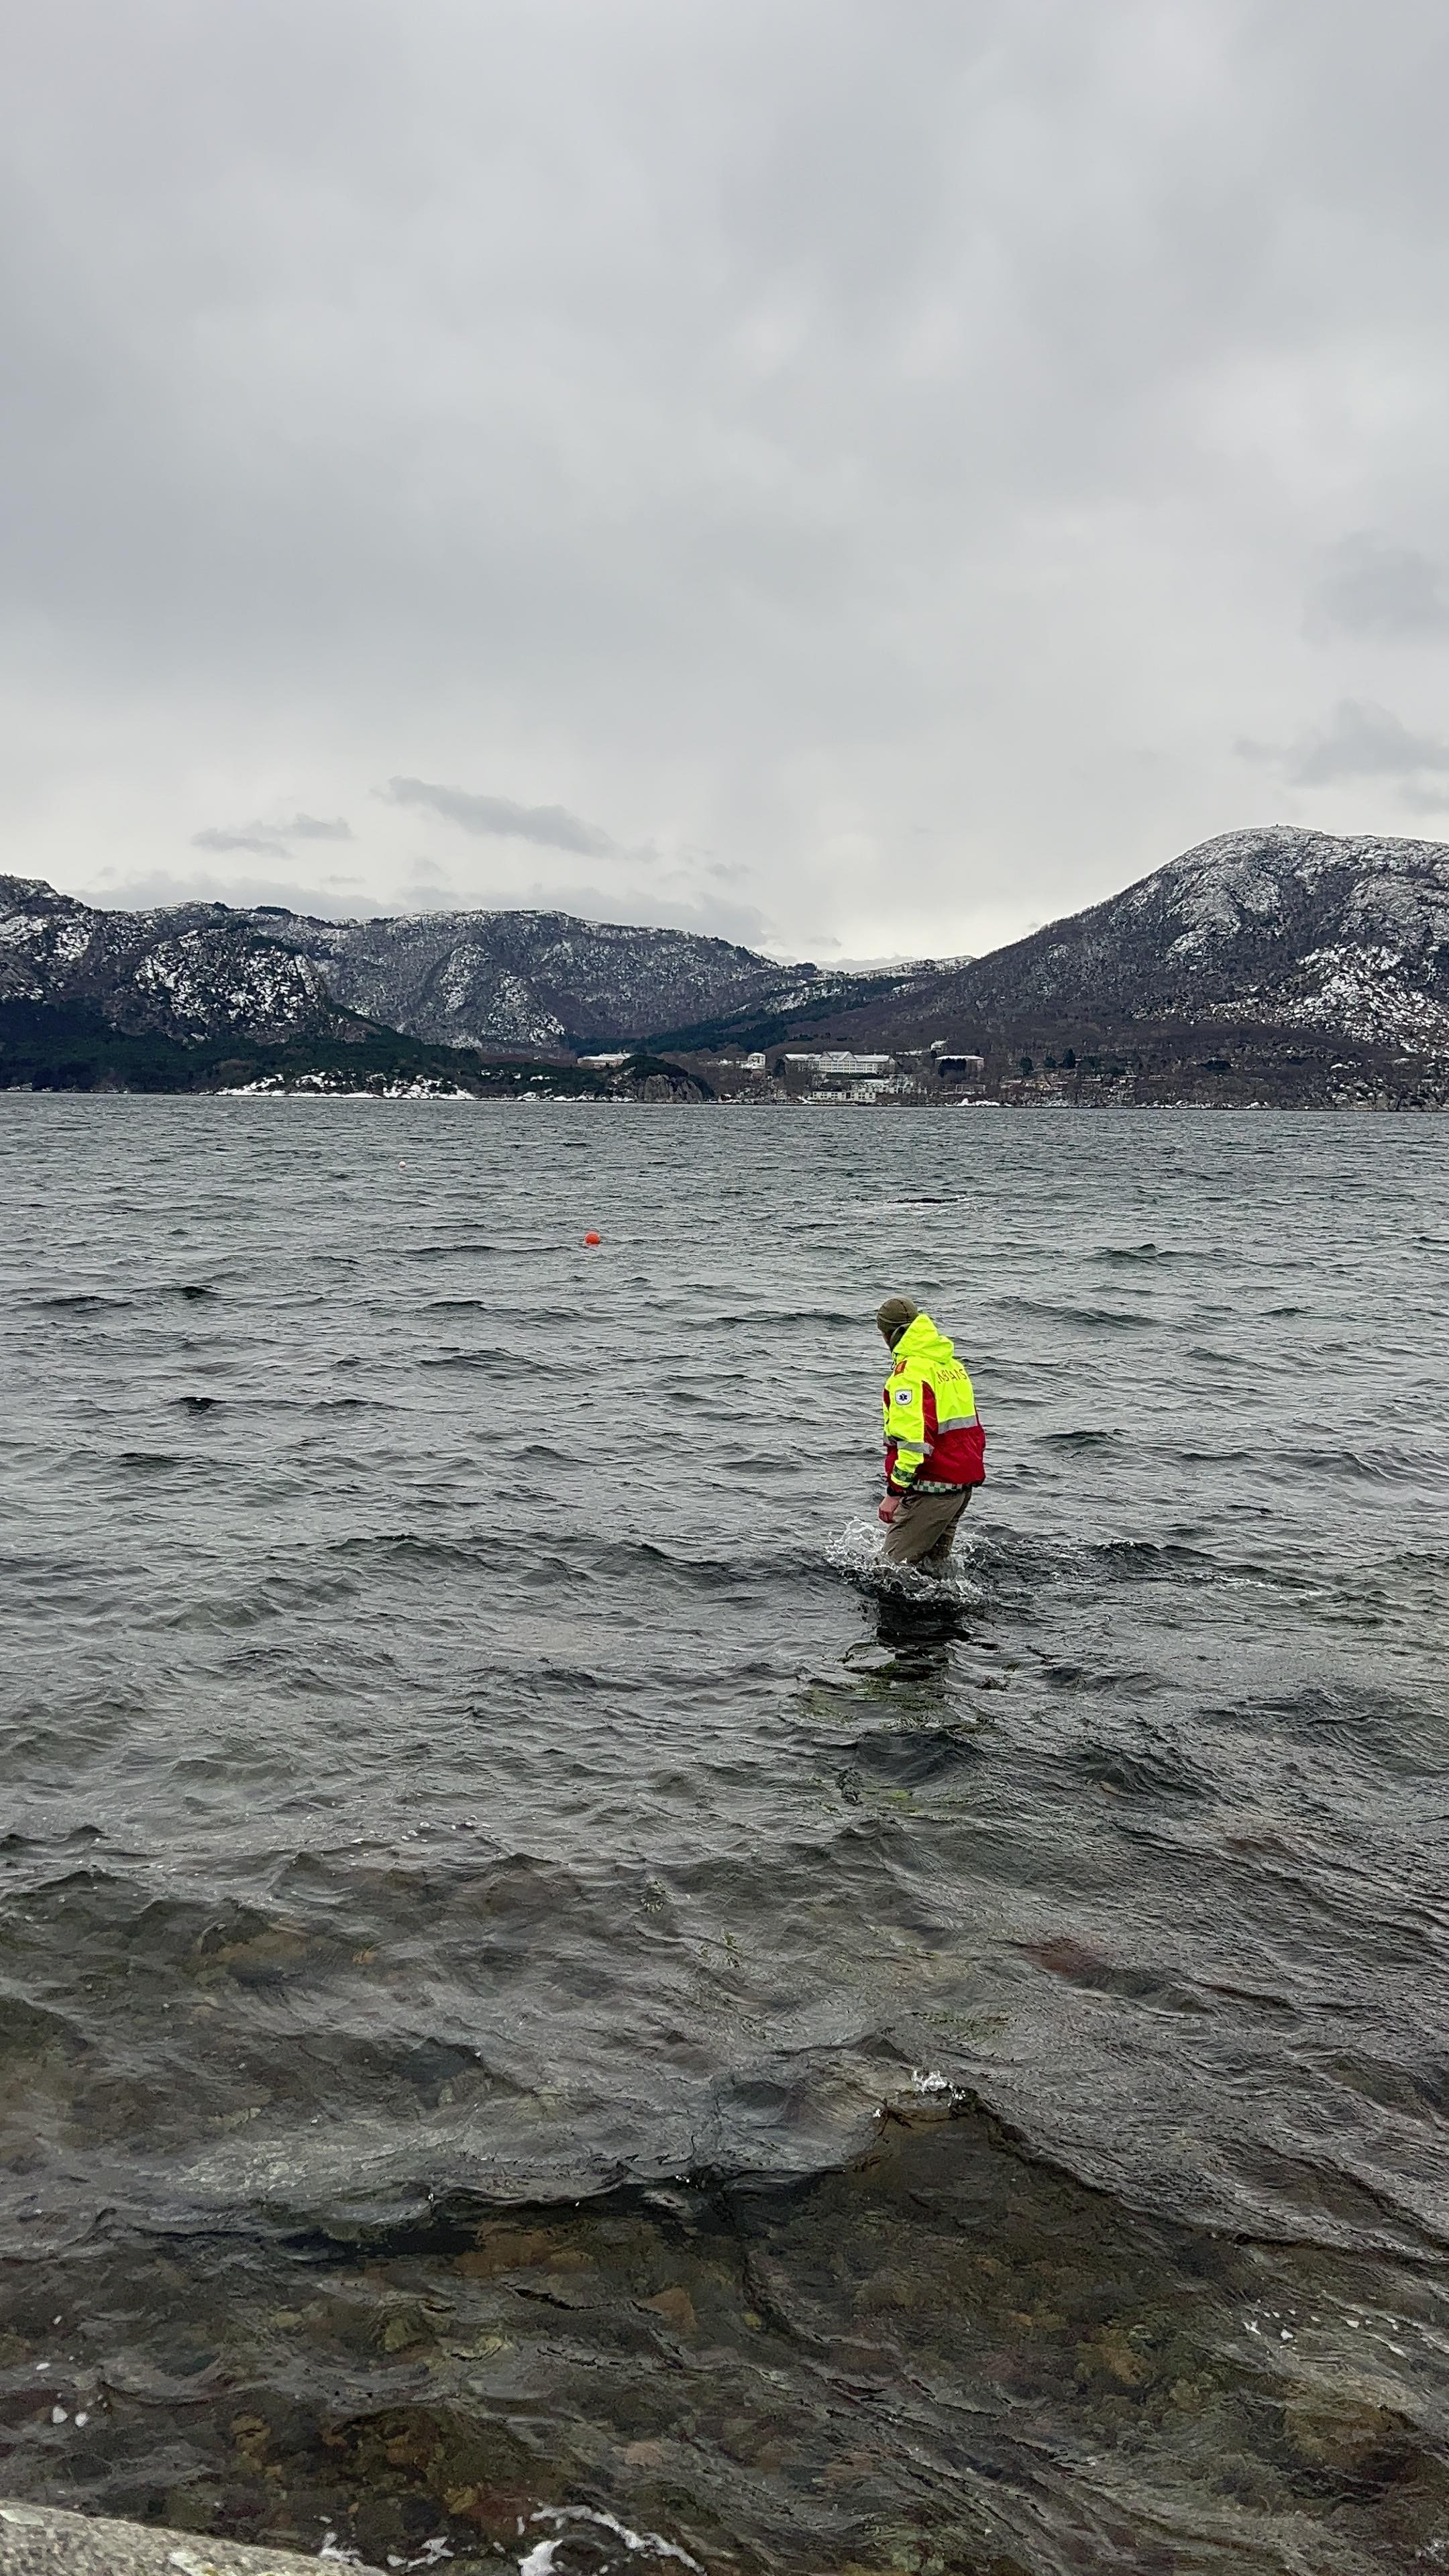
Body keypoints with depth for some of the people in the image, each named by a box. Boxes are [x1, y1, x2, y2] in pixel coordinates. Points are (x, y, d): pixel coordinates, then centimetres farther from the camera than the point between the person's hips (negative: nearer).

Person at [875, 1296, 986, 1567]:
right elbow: (974, 1429, 22)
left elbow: (914, 1439, -25)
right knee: (933, 1563, 18)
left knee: (895, 1565, -6)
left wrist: (894, 1492, -21)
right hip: (964, 1484, 10)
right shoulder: (951, 1363, 15)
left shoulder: (909, 1371, -15)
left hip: (931, 1488, -9)